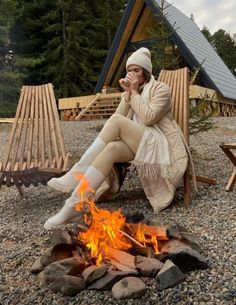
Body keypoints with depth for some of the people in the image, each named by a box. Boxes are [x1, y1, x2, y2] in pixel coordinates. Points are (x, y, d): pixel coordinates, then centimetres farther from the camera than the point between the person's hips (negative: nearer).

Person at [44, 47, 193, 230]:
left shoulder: (161, 89, 0)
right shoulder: (131, 92, 19)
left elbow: (149, 118, -17)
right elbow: (120, 118, 4)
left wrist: (135, 92, -11)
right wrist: (128, 93, -5)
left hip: (160, 146, -5)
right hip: (139, 145, 6)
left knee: (116, 122, -28)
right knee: (112, 148, -31)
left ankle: (77, 174, -29)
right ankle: (76, 204, -38)